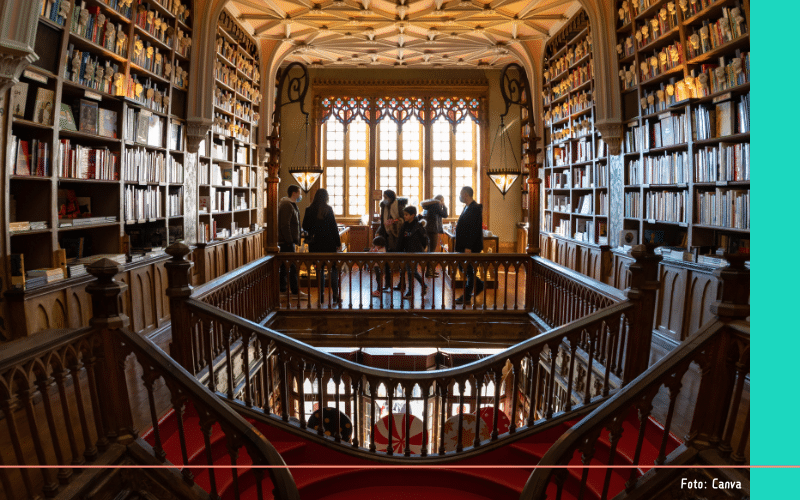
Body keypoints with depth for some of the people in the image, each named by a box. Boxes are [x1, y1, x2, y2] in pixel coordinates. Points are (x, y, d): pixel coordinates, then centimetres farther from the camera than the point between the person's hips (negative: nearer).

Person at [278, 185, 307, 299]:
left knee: (285, 265, 14)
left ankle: (282, 289, 20)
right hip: (287, 241, -11)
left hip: (286, 241, 11)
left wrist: (293, 240, 17)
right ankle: (295, 291, -4)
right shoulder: (287, 205, -15)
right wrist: (289, 241, -21)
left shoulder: (290, 205, 18)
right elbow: (285, 225, -22)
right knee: (293, 265, -7)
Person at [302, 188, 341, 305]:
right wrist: (338, 242, -1)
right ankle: (335, 295, 0)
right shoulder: (328, 209, -7)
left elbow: (305, 227, 6)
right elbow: (333, 226, -7)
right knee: (333, 269, 4)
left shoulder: (309, 210, 1)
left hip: (315, 244, 3)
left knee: (319, 269, 10)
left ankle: (321, 296, 11)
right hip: (328, 243, -3)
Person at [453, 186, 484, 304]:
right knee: (462, 267, 16)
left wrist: (468, 247, -25)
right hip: (464, 246, 10)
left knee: (468, 270, 0)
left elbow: (474, 229, -23)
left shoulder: (475, 208, -19)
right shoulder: (467, 207, 13)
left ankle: (466, 297, 10)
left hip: (471, 247, -10)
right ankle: (479, 285, 30)